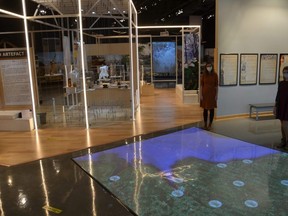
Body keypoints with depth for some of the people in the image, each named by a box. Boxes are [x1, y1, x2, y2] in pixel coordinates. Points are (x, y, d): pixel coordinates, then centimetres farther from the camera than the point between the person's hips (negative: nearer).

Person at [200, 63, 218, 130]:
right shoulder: (203, 75, -2)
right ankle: (205, 124, 19)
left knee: (211, 109, 5)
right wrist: (201, 95, -5)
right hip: (205, 94, 0)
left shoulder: (215, 75, -2)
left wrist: (216, 95, -2)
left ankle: (210, 124, 17)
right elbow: (201, 85, -1)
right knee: (205, 109, 7)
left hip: (212, 94, 0)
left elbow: (216, 85, 0)